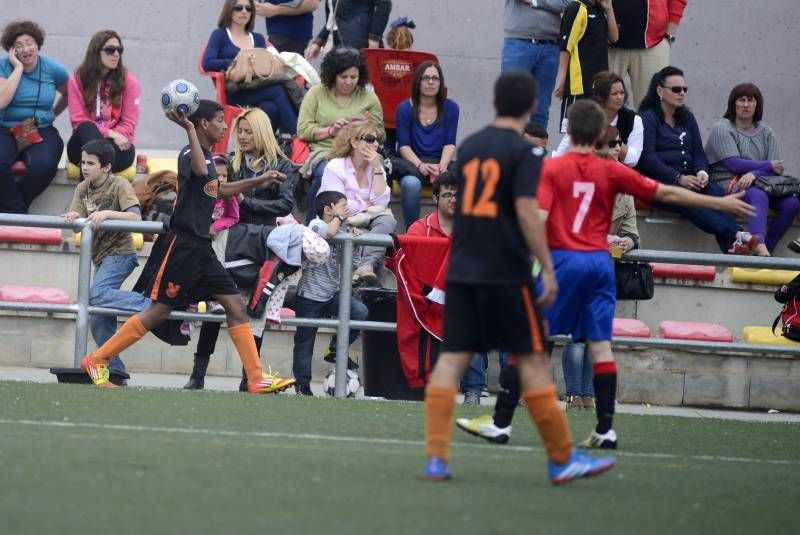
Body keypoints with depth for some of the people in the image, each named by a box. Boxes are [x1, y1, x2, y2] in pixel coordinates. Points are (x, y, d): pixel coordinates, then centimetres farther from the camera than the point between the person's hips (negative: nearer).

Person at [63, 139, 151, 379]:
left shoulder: (119, 185, -10)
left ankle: (153, 304, -27)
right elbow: (77, 220, 0)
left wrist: (107, 214, -33)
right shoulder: (83, 189, 9)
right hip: (101, 257, 8)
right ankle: (114, 370, 11)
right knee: (98, 320, 5)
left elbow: (136, 217, -21)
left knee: (97, 294, -31)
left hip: (119, 253, -8)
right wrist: (72, 217, -23)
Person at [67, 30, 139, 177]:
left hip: (118, 145, 0)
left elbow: (128, 123, 1)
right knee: (87, 128, -35)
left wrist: (115, 136, -19)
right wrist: (110, 133, -17)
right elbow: (79, 121, -4)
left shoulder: (129, 81, 3)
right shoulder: (77, 79, 3)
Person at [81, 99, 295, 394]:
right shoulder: (189, 154, -13)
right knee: (159, 310, -5)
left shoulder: (207, 156, 15)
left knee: (235, 305, 1)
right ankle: (96, 360, 5)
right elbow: (200, 172, -38)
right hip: (182, 245, -9)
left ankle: (256, 378, 0)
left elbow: (217, 189, 35)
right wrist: (189, 129, -38)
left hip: (200, 248, 9)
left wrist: (258, 180, 37)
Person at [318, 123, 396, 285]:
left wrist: (377, 168, -5)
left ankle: (367, 265, -49)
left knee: (388, 221, -30)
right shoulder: (335, 167, -3)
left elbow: (381, 203, -3)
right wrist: (367, 205, -2)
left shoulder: (376, 167, 12)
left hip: (371, 220, 4)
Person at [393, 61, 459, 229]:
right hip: (413, 163, -2)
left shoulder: (450, 108, 9)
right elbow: (404, 146, -2)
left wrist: (442, 166, -16)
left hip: (441, 161, 2)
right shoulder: (405, 108, 4)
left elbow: (450, 144, 4)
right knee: (411, 183, -37)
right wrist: (420, 165, -20)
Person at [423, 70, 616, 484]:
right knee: (532, 360, 1)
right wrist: (548, 269, -12)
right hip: (507, 272, -5)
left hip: (461, 269, 5)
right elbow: (527, 212, -16)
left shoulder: (469, 146, 11)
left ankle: (436, 457, -6)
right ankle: (562, 460, 7)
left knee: (452, 357, 3)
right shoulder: (524, 152, -8)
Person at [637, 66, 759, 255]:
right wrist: (678, 178, -18)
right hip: (657, 182, -6)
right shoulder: (648, 117, 2)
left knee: (715, 190, -27)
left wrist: (702, 172, -6)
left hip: (687, 178, 6)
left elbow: (698, 153, 19)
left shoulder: (687, 118, 23)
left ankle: (731, 247, -50)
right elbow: (647, 158, -9)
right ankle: (734, 236, -53)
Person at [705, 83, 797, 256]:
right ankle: (760, 246, -58)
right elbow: (734, 164, -10)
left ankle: (767, 250, -22)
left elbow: (777, 169, 3)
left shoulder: (766, 133, 16)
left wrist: (754, 173, -19)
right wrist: (768, 166, -3)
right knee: (758, 196, -37)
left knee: (792, 203, -21)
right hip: (728, 183, -5)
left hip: (760, 185, 5)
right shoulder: (722, 129, 2)